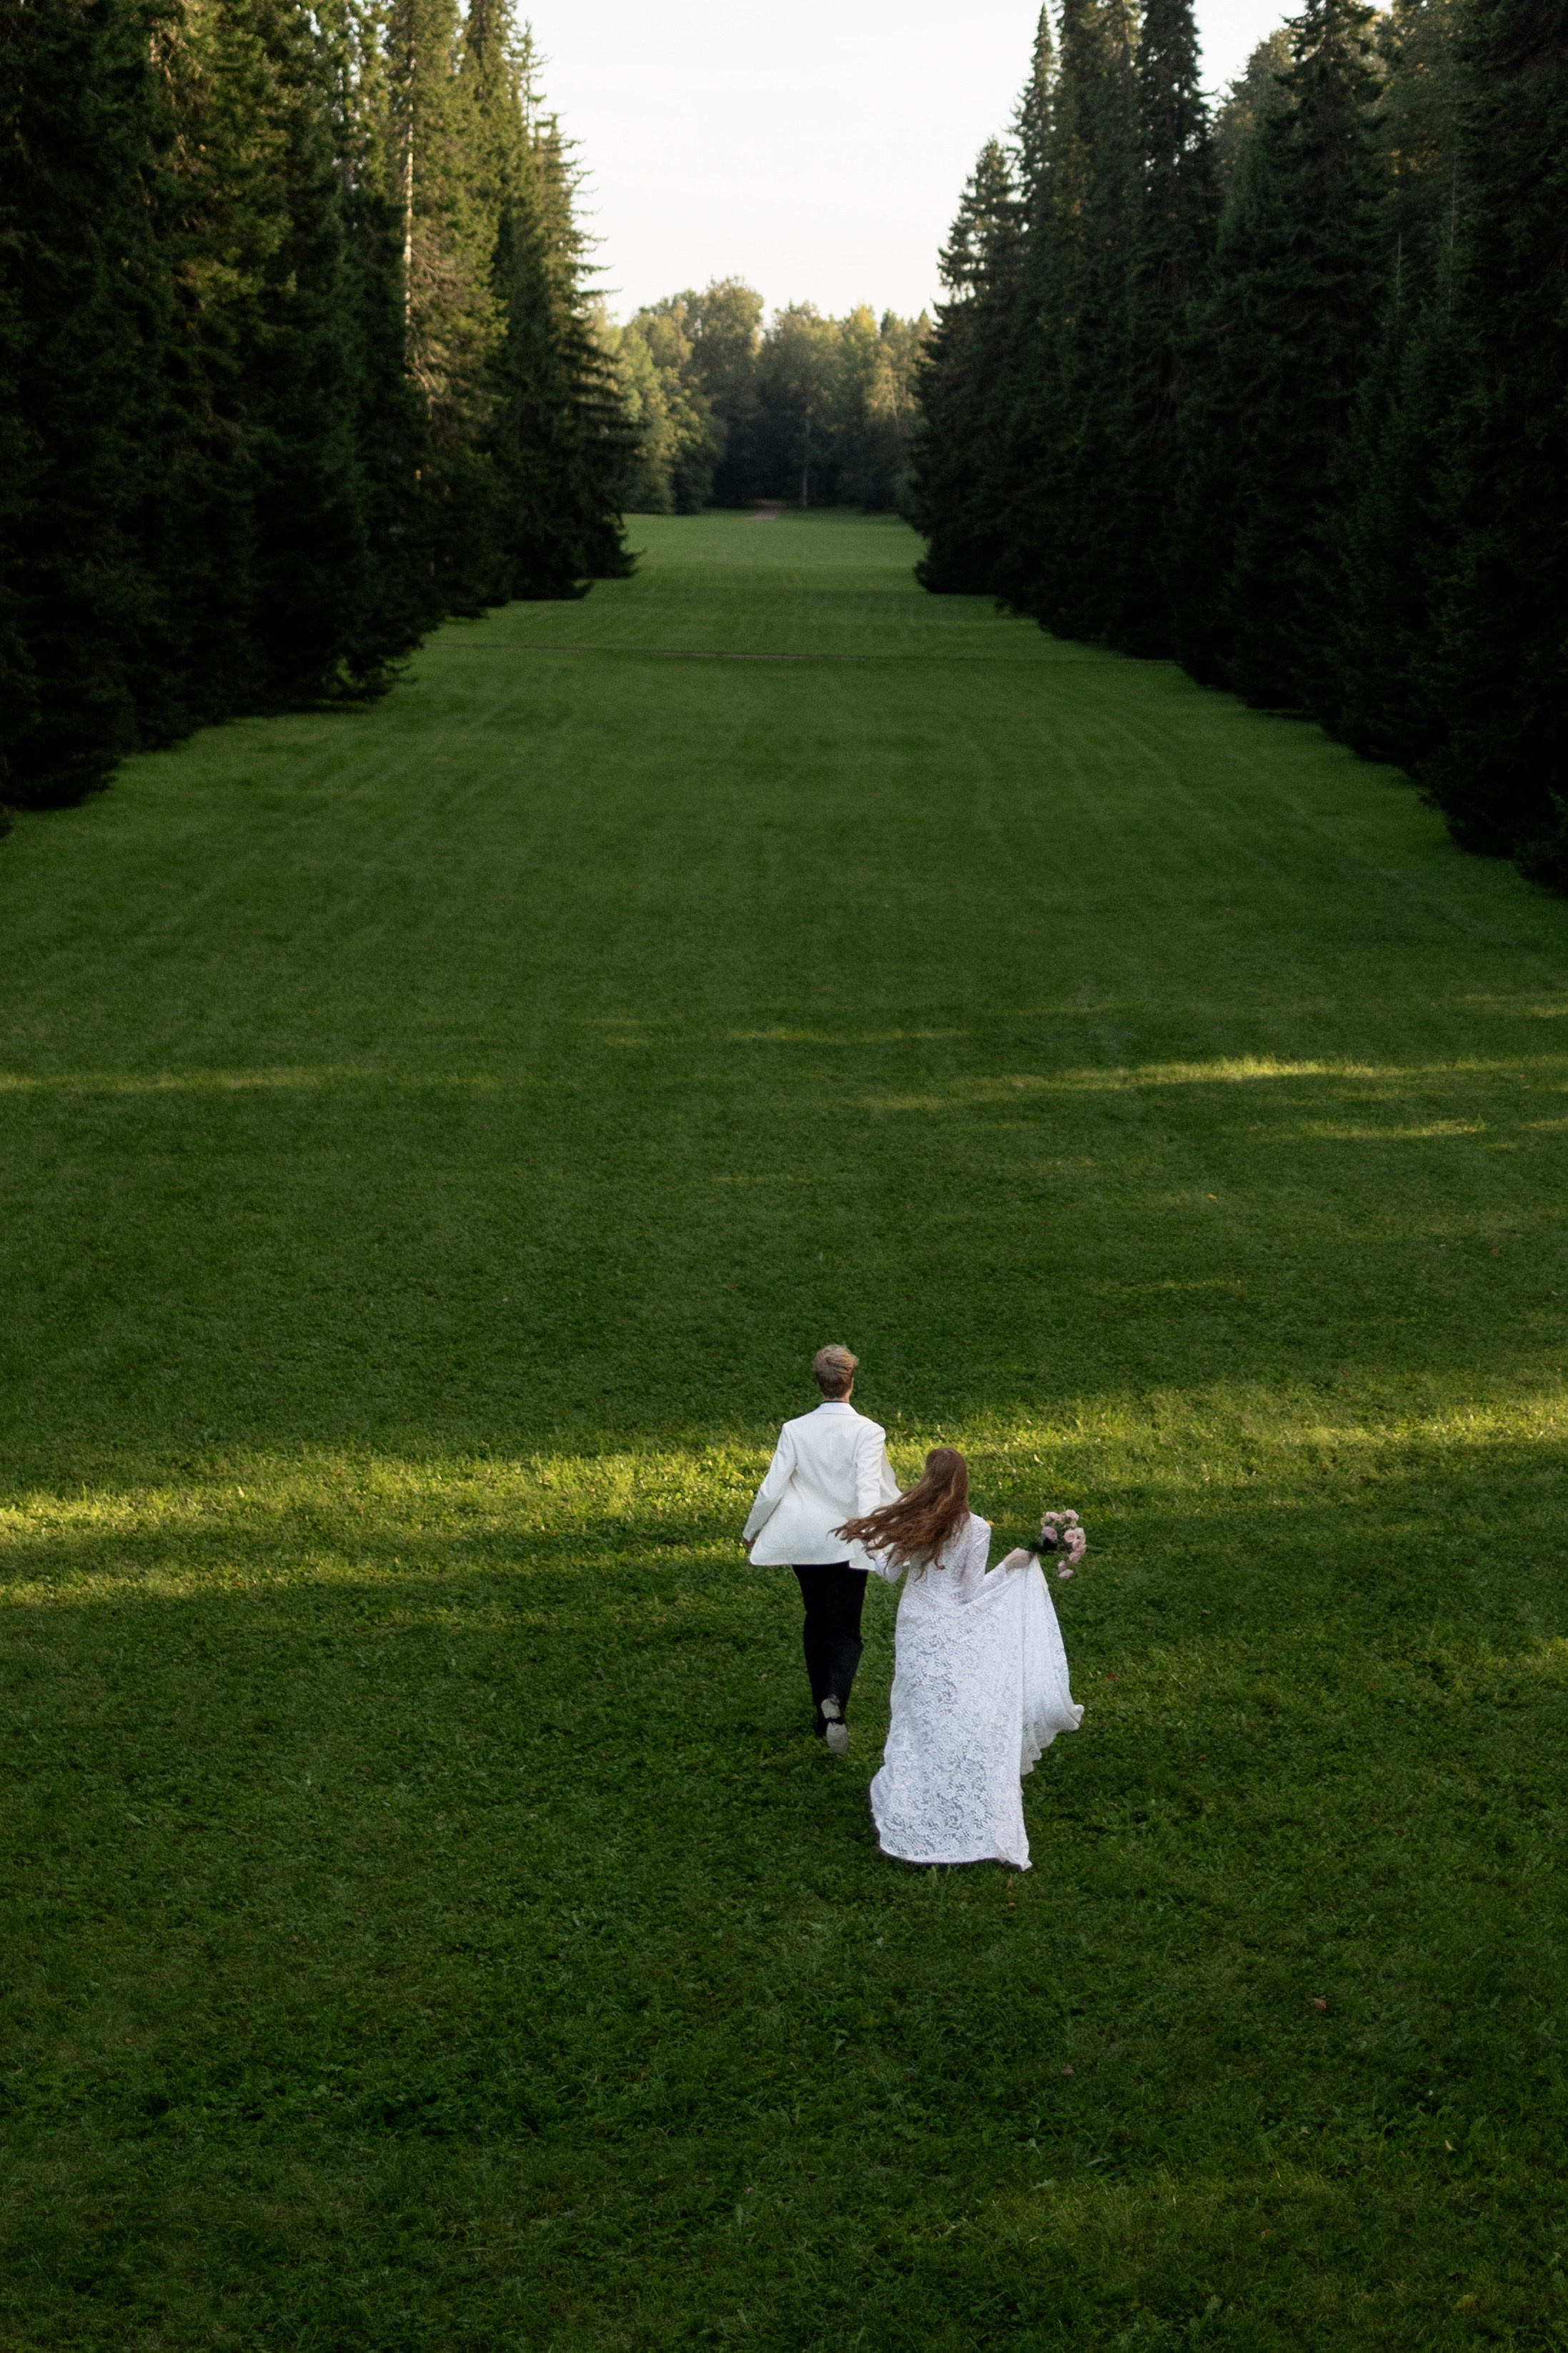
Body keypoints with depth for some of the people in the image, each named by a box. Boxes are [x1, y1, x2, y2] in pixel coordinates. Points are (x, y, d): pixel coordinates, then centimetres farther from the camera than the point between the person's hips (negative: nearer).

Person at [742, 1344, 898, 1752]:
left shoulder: (795, 1431, -8)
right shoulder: (868, 1432, -14)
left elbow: (772, 1489, -6)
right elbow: (869, 1490, -23)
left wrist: (751, 1531, 9)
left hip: (806, 1545, 2)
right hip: (848, 1547, -2)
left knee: (817, 1623, 20)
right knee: (846, 1630, 7)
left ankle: (822, 1713, 26)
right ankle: (836, 1698, -21)